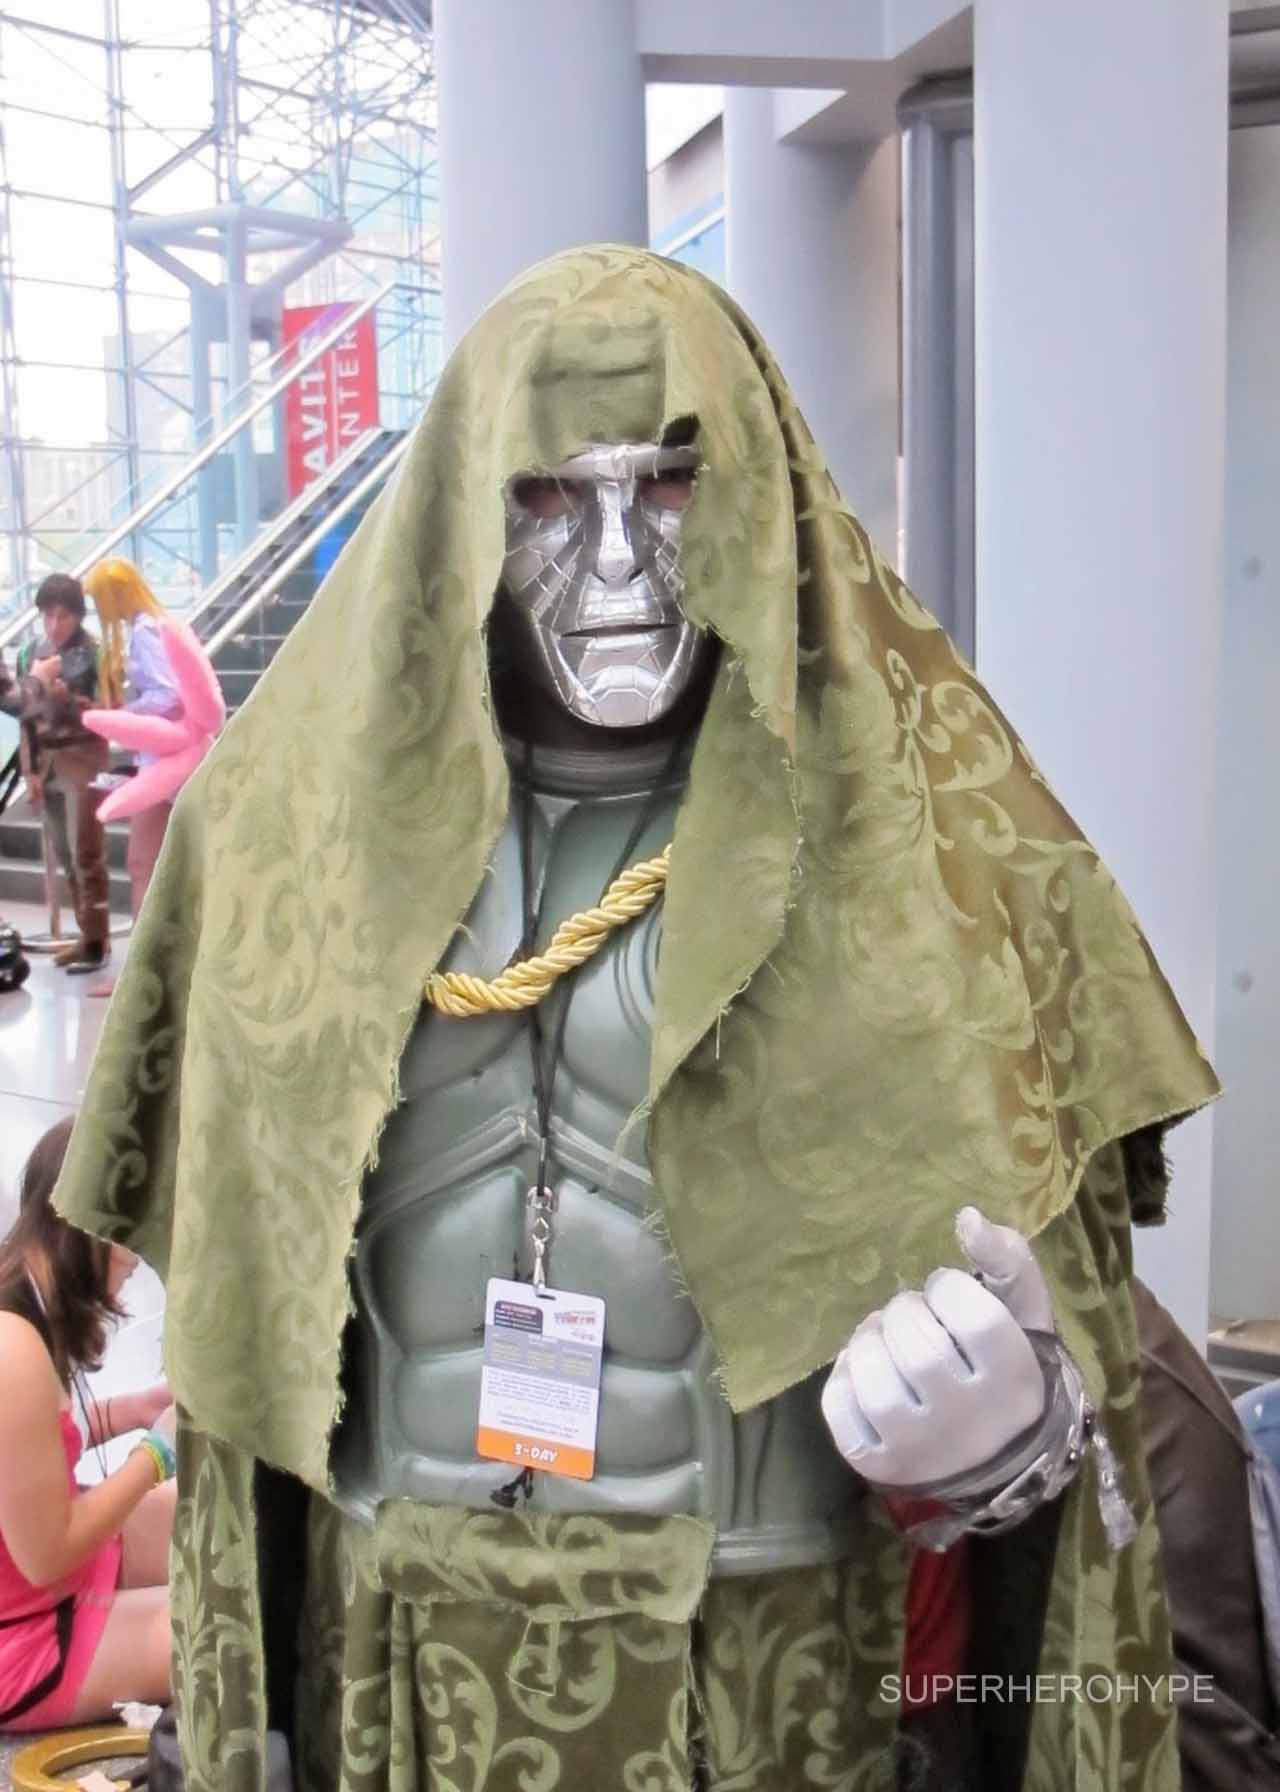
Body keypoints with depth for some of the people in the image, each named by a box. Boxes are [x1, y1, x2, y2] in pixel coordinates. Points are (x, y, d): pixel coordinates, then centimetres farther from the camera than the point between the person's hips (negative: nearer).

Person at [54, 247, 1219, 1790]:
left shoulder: (879, 811, -8)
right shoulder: (333, 799, -2)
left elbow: (1032, 1197, -6)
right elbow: (241, 1249, 4)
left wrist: (1018, 1394, -26)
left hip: (762, 1638, -1)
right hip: (406, 1639, 2)